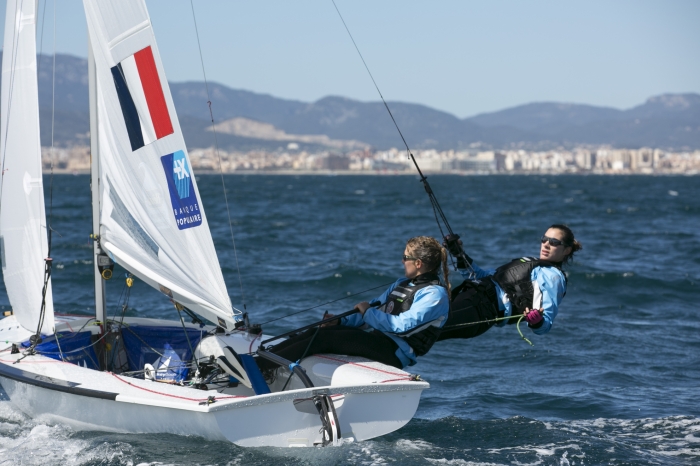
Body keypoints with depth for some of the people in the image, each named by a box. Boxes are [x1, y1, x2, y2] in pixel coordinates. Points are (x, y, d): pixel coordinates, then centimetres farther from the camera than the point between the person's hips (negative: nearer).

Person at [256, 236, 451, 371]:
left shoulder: (435, 294, -8)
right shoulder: (402, 284, 22)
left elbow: (402, 325, -19)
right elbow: (374, 310, 20)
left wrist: (368, 312, -8)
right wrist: (341, 321, 3)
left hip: (395, 351, -9)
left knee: (325, 337, -23)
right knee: (316, 332, -12)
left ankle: (259, 366, -29)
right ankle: (261, 358, -21)